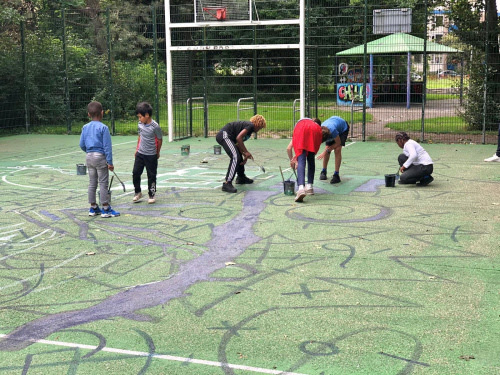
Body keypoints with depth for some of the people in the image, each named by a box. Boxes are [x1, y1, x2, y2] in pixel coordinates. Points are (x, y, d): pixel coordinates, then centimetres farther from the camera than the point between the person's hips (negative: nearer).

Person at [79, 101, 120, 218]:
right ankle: (106, 209, 2)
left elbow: (82, 145, 8)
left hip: (89, 157, 6)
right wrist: (110, 162, -11)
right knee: (103, 183, -1)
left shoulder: (85, 127, 5)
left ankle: (93, 208, 19)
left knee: (92, 183, 13)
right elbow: (107, 146, -13)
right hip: (100, 157, -6)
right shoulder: (103, 128, -12)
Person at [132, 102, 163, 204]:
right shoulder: (140, 124, 1)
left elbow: (159, 140, -5)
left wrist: (157, 152, 5)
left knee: (151, 176, 4)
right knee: (135, 173, 4)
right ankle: (138, 192, 21)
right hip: (140, 153, 5)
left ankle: (152, 195, 17)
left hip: (151, 155, -5)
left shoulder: (155, 126, -16)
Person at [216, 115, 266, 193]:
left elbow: (238, 144, 22)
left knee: (239, 157, 26)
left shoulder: (247, 125, 23)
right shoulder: (250, 125, -6)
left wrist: (244, 155, 12)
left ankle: (241, 177, 44)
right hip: (224, 135, -11)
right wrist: (246, 152, -12)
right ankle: (227, 183, -28)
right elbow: (238, 138, -19)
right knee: (235, 157, -21)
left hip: (222, 136, 11)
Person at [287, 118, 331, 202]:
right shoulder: (318, 127, 42)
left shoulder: (299, 124, 46)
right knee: (311, 159, 20)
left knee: (301, 161, -9)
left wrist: (292, 160, 57)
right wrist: (296, 157, 38)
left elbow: (289, 148, 44)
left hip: (300, 130, 0)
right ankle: (309, 186, 17)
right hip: (315, 131, 1)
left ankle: (301, 188, -28)